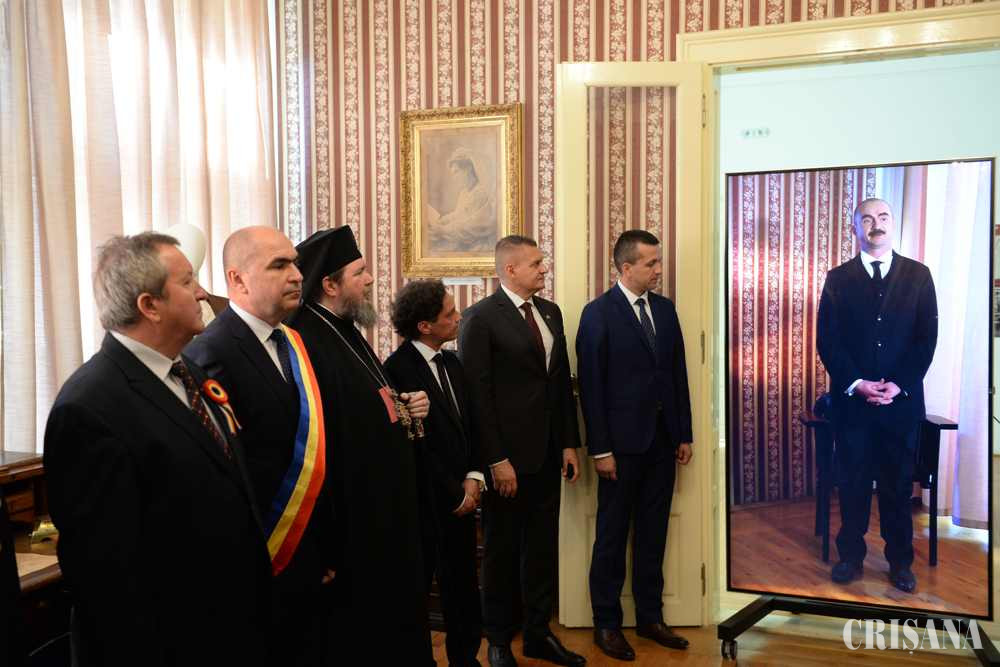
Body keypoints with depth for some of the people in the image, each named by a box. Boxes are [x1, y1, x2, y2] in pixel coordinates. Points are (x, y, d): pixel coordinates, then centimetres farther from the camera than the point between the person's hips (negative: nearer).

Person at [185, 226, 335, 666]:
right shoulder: (213, 355, -17)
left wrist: (328, 549, 9)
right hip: (259, 566, -7)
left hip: (310, 560, 7)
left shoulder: (295, 344, 7)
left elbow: (312, 449, 8)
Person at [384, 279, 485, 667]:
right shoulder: (398, 369, -16)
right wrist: (454, 495, -11)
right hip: (424, 502, -6)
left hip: (462, 496, 7)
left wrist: (473, 478, -1)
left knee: (463, 588, 14)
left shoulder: (452, 363, 8)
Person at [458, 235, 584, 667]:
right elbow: (477, 393, -14)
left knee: (543, 546, 14)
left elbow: (563, 381, 12)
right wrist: (496, 460, -15)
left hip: (548, 452, 6)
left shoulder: (551, 312, 10)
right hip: (508, 455, -6)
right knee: (502, 550, 9)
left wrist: (570, 443, 8)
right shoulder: (481, 318, -11)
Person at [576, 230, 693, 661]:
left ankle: (650, 617, 26)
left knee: (653, 534, 13)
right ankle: (606, 623, 19)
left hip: (662, 440, 5)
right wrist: (600, 449, -13)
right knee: (612, 536, 7)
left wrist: (684, 434, 8)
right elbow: (591, 385, -11)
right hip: (623, 441, -5)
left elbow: (678, 373, 10)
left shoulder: (665, 308, 8)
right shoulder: (598, 313, -9)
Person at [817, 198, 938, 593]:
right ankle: (851, 556, 20)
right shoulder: (838, 278, 5)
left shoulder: (918, 275, 6)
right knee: (852, 483, 7)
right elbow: (827, 340, -1)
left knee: (898, 485, 8)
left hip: (902, 399, 0)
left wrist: (899, 385, -10)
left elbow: (927, 338, 0)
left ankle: (900, 560, 22)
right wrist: (855, 383, -12)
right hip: (851, 399, 0)